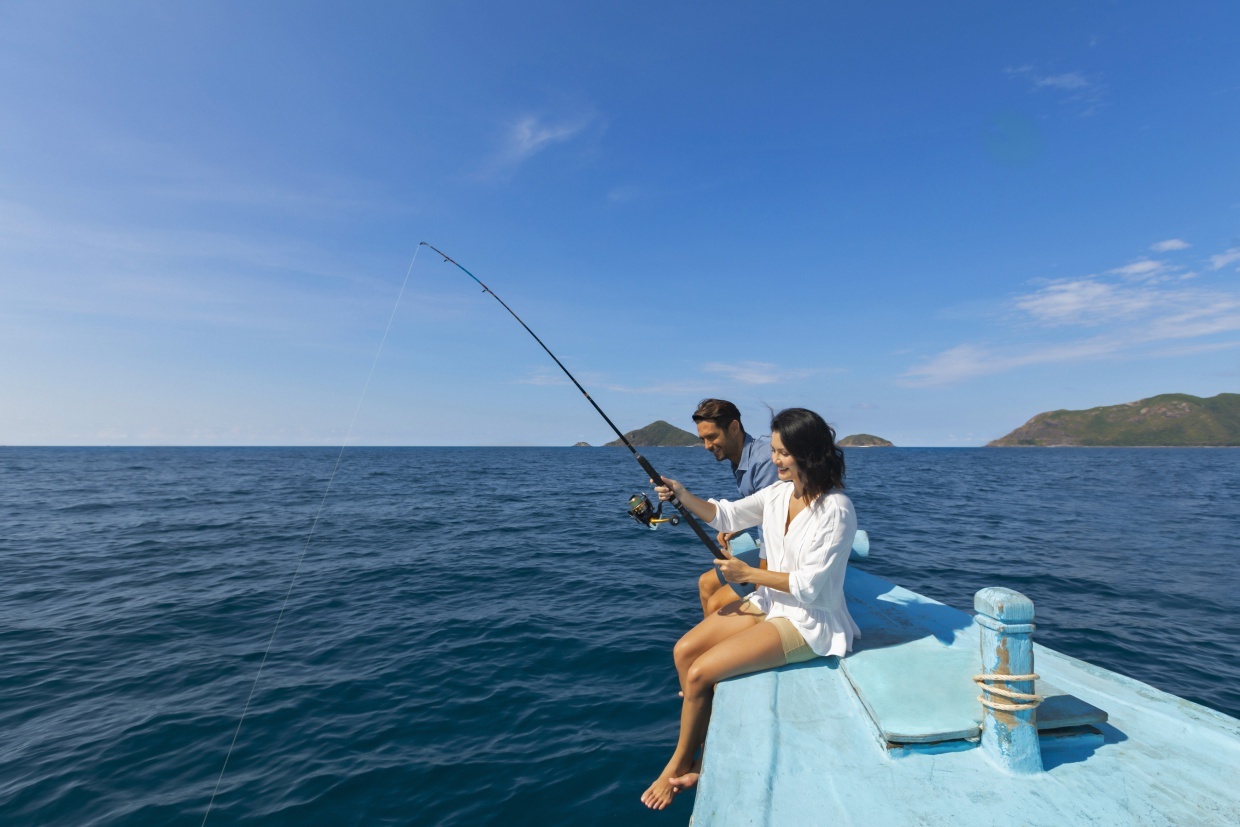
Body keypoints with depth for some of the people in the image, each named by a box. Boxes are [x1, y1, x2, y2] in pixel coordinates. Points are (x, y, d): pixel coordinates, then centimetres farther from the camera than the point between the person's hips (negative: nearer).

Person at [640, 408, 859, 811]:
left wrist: (749, 573, -17)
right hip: (770, 603, 8)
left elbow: (809, 585, -23)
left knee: (700, 672, -15)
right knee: (684, 650, -2)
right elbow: (727, 516, 4)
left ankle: (678, 765, 11)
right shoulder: (779, 492, 1)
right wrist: (683, 496, -13)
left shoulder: (836, 510, -22)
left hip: (808, 622, -8)